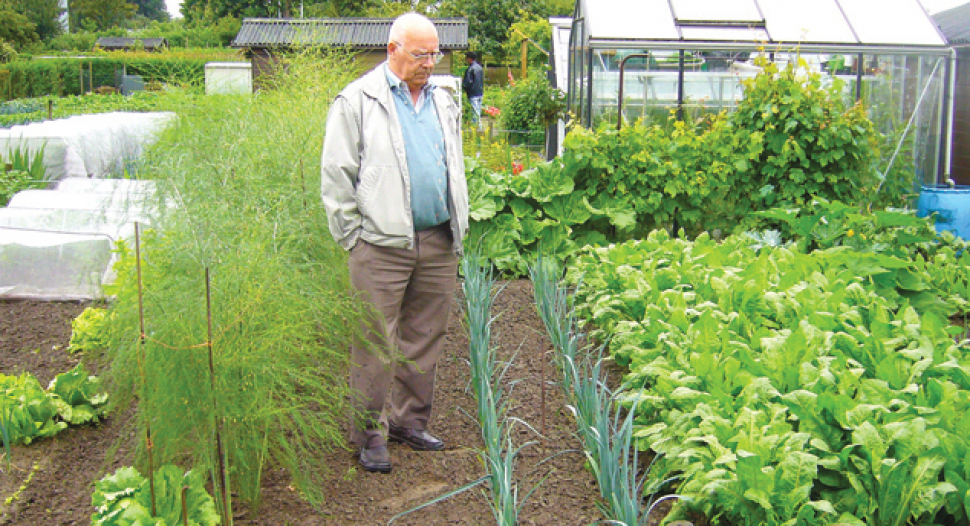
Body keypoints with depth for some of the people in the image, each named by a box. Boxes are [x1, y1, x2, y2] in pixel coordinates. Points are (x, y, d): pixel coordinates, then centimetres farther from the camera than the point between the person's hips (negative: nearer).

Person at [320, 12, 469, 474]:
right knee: (376, 344, -2)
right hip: (382, 245, -6)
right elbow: (336, 175, -3)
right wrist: (353, 238, -7)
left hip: (438, 243, 6)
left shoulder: (444, 104, 17)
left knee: (424, 338, 11)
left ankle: (409, 420, 24)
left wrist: (458, 230, 17)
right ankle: (370, 434, 8)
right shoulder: (358, 101, -1)